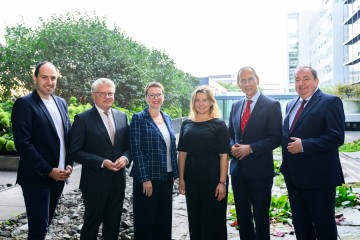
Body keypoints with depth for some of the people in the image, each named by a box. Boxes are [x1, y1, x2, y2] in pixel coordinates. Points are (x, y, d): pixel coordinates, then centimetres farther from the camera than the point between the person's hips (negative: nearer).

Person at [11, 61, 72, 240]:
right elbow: (23, 144, -17)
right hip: (37, 178, -6)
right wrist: (48, 171, -17)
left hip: (59, 175, 6)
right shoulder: (24, 104, -10)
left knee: (45, 223, 16)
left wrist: (68, 164, 1)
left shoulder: (61, 103, 11)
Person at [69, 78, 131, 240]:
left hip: (118, 181, 5)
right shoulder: (83, 119, -8)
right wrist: (102, 162, -20)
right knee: (91, 225, 10)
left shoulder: (122, 116, 7)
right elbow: (75, 152, -11)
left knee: (113, 226, 15)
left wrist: (125, 158, -11)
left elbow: (128, 145, 11)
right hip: (95, 183, -4)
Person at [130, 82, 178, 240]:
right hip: (148, 177, -6)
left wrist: (175, 173, 8)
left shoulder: (167, 119, 10)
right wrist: (145, 179, -17)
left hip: (167, 177, 6)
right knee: (146, 218, 5)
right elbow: (136, 150, -12)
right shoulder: (138, 119, -8)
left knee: (164, 217, 13)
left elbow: (172, 148, 14)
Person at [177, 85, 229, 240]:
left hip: (213, 176, -3)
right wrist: (181, 178, 2)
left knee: (214, 219, 6)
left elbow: (223, 155, -7)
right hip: (191, 176, 3)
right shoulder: (186, 124, 7)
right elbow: (182, 153, 7)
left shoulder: (219, 124, -3)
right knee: (194, 218, 12)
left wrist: (222, 182, -13)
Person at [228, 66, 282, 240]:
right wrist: (232, 147, -5)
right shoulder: (236, 106, 11)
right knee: (242, 214, 15)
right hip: (237, 169, 5)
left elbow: (276, 138, -11)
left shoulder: (272, 105, -7)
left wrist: (250, 148, -19)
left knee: (260, 215, 7)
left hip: (260, 169, -5)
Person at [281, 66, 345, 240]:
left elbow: (337, 137, -19)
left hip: (319, 176, -7)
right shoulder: (291, 105, 14)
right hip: (294, 175, 7)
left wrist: (303, 145, -22)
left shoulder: (330, 102, -10)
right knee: (300, 224, 18)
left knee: (324, 225, 6)